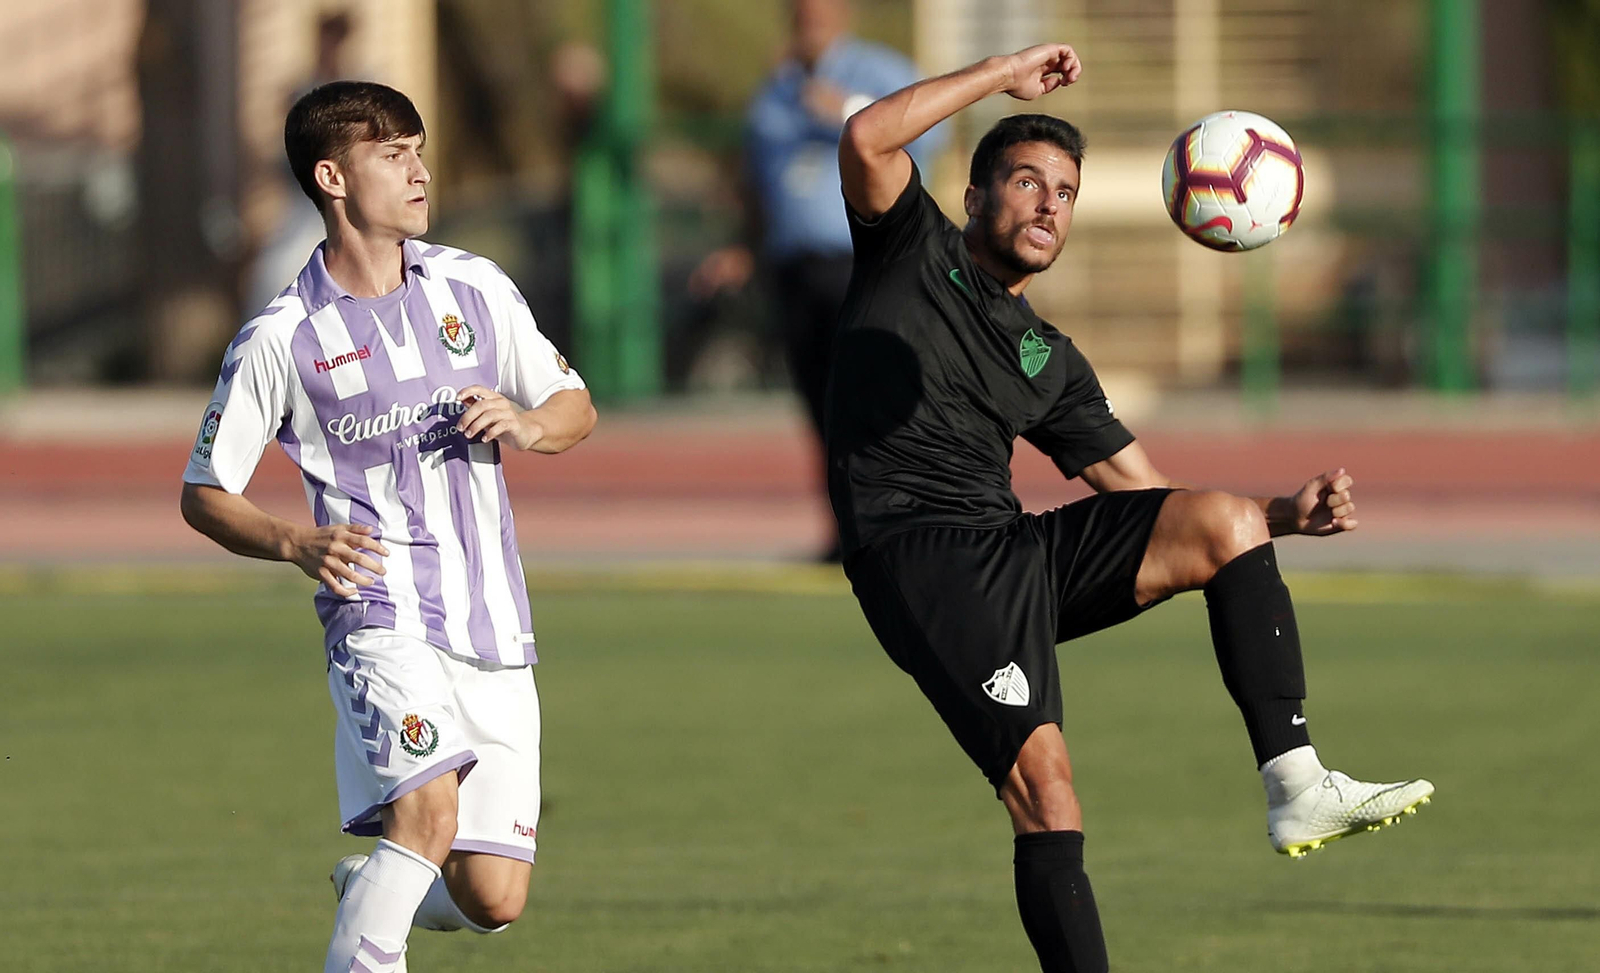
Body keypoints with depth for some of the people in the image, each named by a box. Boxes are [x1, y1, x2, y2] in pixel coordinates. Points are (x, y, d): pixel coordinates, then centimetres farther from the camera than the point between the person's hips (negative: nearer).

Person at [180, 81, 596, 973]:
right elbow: (204, 495, 3)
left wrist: (527, 424, -6)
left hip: (496, 628, 4)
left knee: (491, 902, 0)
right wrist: (296, 545, -15)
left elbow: (577, 408, 17)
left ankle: (369, 893, 31)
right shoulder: (281, 340, -3)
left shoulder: (475, 289, 8)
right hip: (384, 611, -4)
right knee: (430, 809, -30)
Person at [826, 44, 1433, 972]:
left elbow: (1153, 502, 23)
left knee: (1225, 521, -12)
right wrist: (1005, 75, -2)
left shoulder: (1051, 362, 26)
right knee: (1041, 772, -23)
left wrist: (1287, 513, 7)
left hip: (1020, 549, 6)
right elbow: (866, 140, -7)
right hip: (920, 551, -6)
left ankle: (1296, 784, -18)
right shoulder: (917, 251, 13)